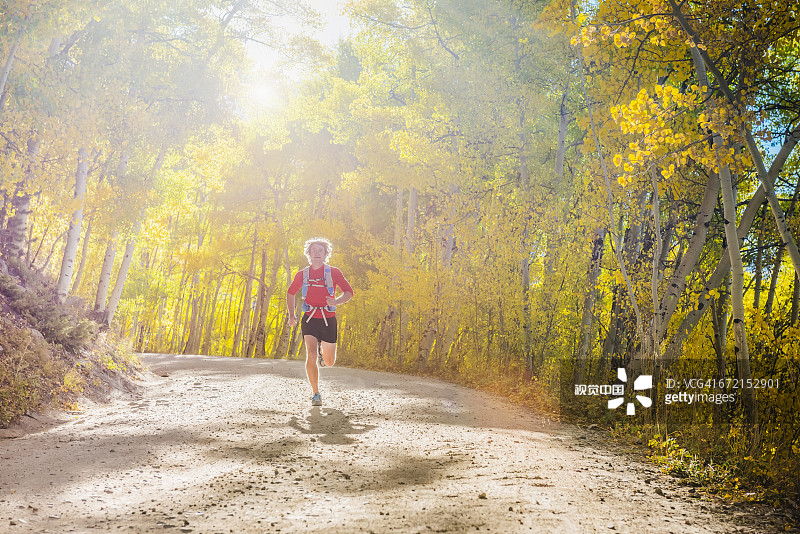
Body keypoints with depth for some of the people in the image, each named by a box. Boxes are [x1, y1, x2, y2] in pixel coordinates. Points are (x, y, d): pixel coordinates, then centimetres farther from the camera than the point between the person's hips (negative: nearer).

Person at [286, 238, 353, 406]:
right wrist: (292, 315, 13)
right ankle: (316, 394, -7)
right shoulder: (302, 275, 6)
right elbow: (291, 293, 21)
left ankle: (322, 350, 45)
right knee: (311, 355, -19)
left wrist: (336, 301, -19)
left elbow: (349, 292, 1)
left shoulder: (334, 272, 0)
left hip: (328, 320, 0)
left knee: (329, 362, 8)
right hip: (309, 319, 0)